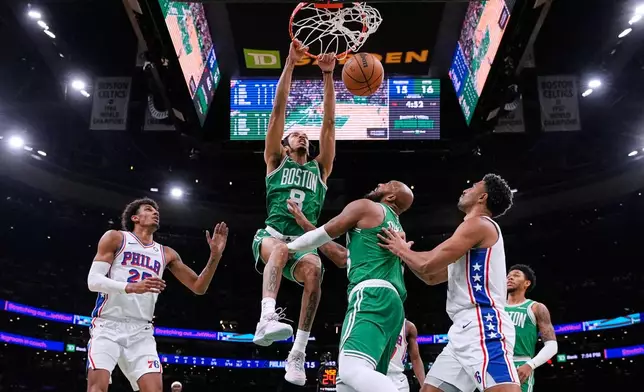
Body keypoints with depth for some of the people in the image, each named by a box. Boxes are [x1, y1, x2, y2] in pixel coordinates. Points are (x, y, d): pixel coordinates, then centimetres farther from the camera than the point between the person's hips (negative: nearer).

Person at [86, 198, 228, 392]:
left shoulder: (166, 254, 15)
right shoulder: (115, 238, 3)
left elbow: (198, 287, 14)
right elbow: (93, 280, -7)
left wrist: (215, 256, -2)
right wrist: (131, 287, -24)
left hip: (141, 331, 4)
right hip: (108, 324, -3)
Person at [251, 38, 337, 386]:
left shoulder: (320, 168, 24)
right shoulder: (275, 161, 19)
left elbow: (329, 122, 15)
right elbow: (278, 110, 12)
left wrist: (327, 75, 8)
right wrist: (290, 63, 7)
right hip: (272, 233, -2)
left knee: (314, 269, -32)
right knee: (281, 247, -38)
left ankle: (298, 352, -29)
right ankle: (267, 319, -54)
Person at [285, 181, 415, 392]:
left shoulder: (365, 206, 9)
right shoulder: (397, 230, 33)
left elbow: (325, 234, 11)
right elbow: (345, 259, 38)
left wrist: (290, 246, 30)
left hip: (372, 295, -9)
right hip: (391, 302, 9)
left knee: (352, 370, -28)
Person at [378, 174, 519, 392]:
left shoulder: (479, 223, -4)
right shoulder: (474, 230, 28)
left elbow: (428, 264, -11)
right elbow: (432, 277, 33)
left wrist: (400, 249, 8)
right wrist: (401, 251, 29)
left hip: (483, 325, -11)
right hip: (465, 329, 11)